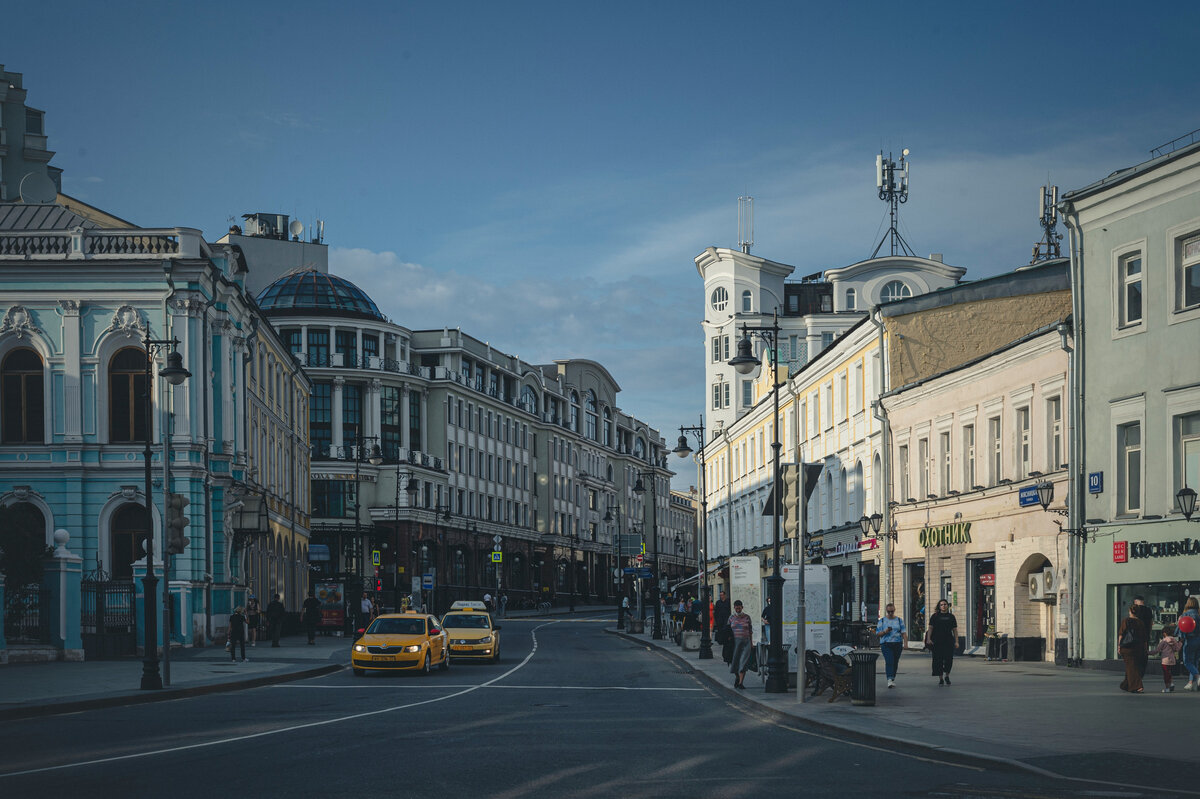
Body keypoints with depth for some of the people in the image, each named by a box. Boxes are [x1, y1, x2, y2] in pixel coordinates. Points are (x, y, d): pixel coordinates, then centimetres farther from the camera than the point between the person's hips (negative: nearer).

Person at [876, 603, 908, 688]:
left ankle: (893, 679, 22)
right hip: (886, 644, -2)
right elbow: (878, 633, 6)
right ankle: (890, 679, -27)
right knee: (889, 661, -17)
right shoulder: (882, 621, 8)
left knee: (895, 662, 7)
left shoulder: (899, 620, 10)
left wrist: (905, 643, -8)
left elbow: (904, 633, 5)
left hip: (897, 643, 2)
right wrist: (885, 631, -14)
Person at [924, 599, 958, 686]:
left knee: (949, 659, -8)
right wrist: (928, 639, -10)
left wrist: (956, 641, 2)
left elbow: (955, 630, 10)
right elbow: (930, 628, 2)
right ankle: (940, 678, 9)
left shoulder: (951, 616, 12)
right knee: (938, 660, -1)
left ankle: (947, 676, 15)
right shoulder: (935, 616, 7)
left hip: (948, 641, 1)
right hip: (937, 641, -1)